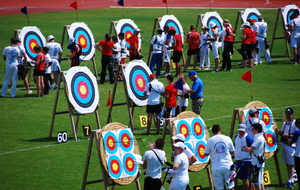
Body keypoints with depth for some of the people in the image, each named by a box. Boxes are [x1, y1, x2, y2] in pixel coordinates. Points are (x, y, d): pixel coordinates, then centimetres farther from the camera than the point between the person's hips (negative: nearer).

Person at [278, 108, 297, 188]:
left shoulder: (294, 123, -8)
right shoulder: (284, 123, 15)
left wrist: (289, 136, -22)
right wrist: (280, 133, 1)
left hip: (291, 145, -8)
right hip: (284, 144, 8)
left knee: (291, 164, -8)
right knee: (287, 164, 12)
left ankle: (290, 181, -9)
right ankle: (291, 179, 21)